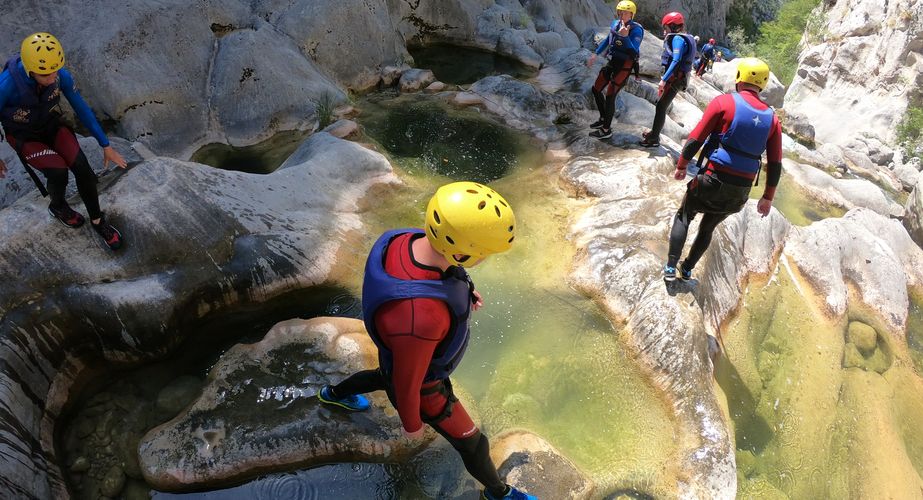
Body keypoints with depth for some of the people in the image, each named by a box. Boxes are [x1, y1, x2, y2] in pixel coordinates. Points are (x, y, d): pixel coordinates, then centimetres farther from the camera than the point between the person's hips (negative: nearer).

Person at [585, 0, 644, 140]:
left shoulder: (636, 30, -20)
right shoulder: (615, 24, -1)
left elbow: (634, 53, -27)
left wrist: (625, 37, -37)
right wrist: (595, 54, 20)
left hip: (624, 66, -8)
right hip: (612, 63, 8)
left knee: (610, 96, -7)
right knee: (596, 89, 12)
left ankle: (606, 130, 5)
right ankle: (603, 118, 31)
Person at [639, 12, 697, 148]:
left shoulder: (678, 39, -14)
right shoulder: (684, 38, 17)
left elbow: (676, 61, -25)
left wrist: (664, 79, -28)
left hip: (673, 79, -10)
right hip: (674, 79, 10)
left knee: (661, 107, -8)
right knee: (661, 106, 18)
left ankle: (654, 139, -5)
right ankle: (654, 132, 30)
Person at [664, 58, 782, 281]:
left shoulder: (724, 102, -8)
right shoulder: (772, 118, 5)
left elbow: (695, 139, -10)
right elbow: (775, 164, 5)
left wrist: (681, 166, 4)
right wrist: (767, 197, 14)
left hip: (712, 180, -4)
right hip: (740, 192, 4)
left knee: (683, 218, 18)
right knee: (707, 228, 25)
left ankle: (671, 267, 12)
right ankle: (687, 269, 34)